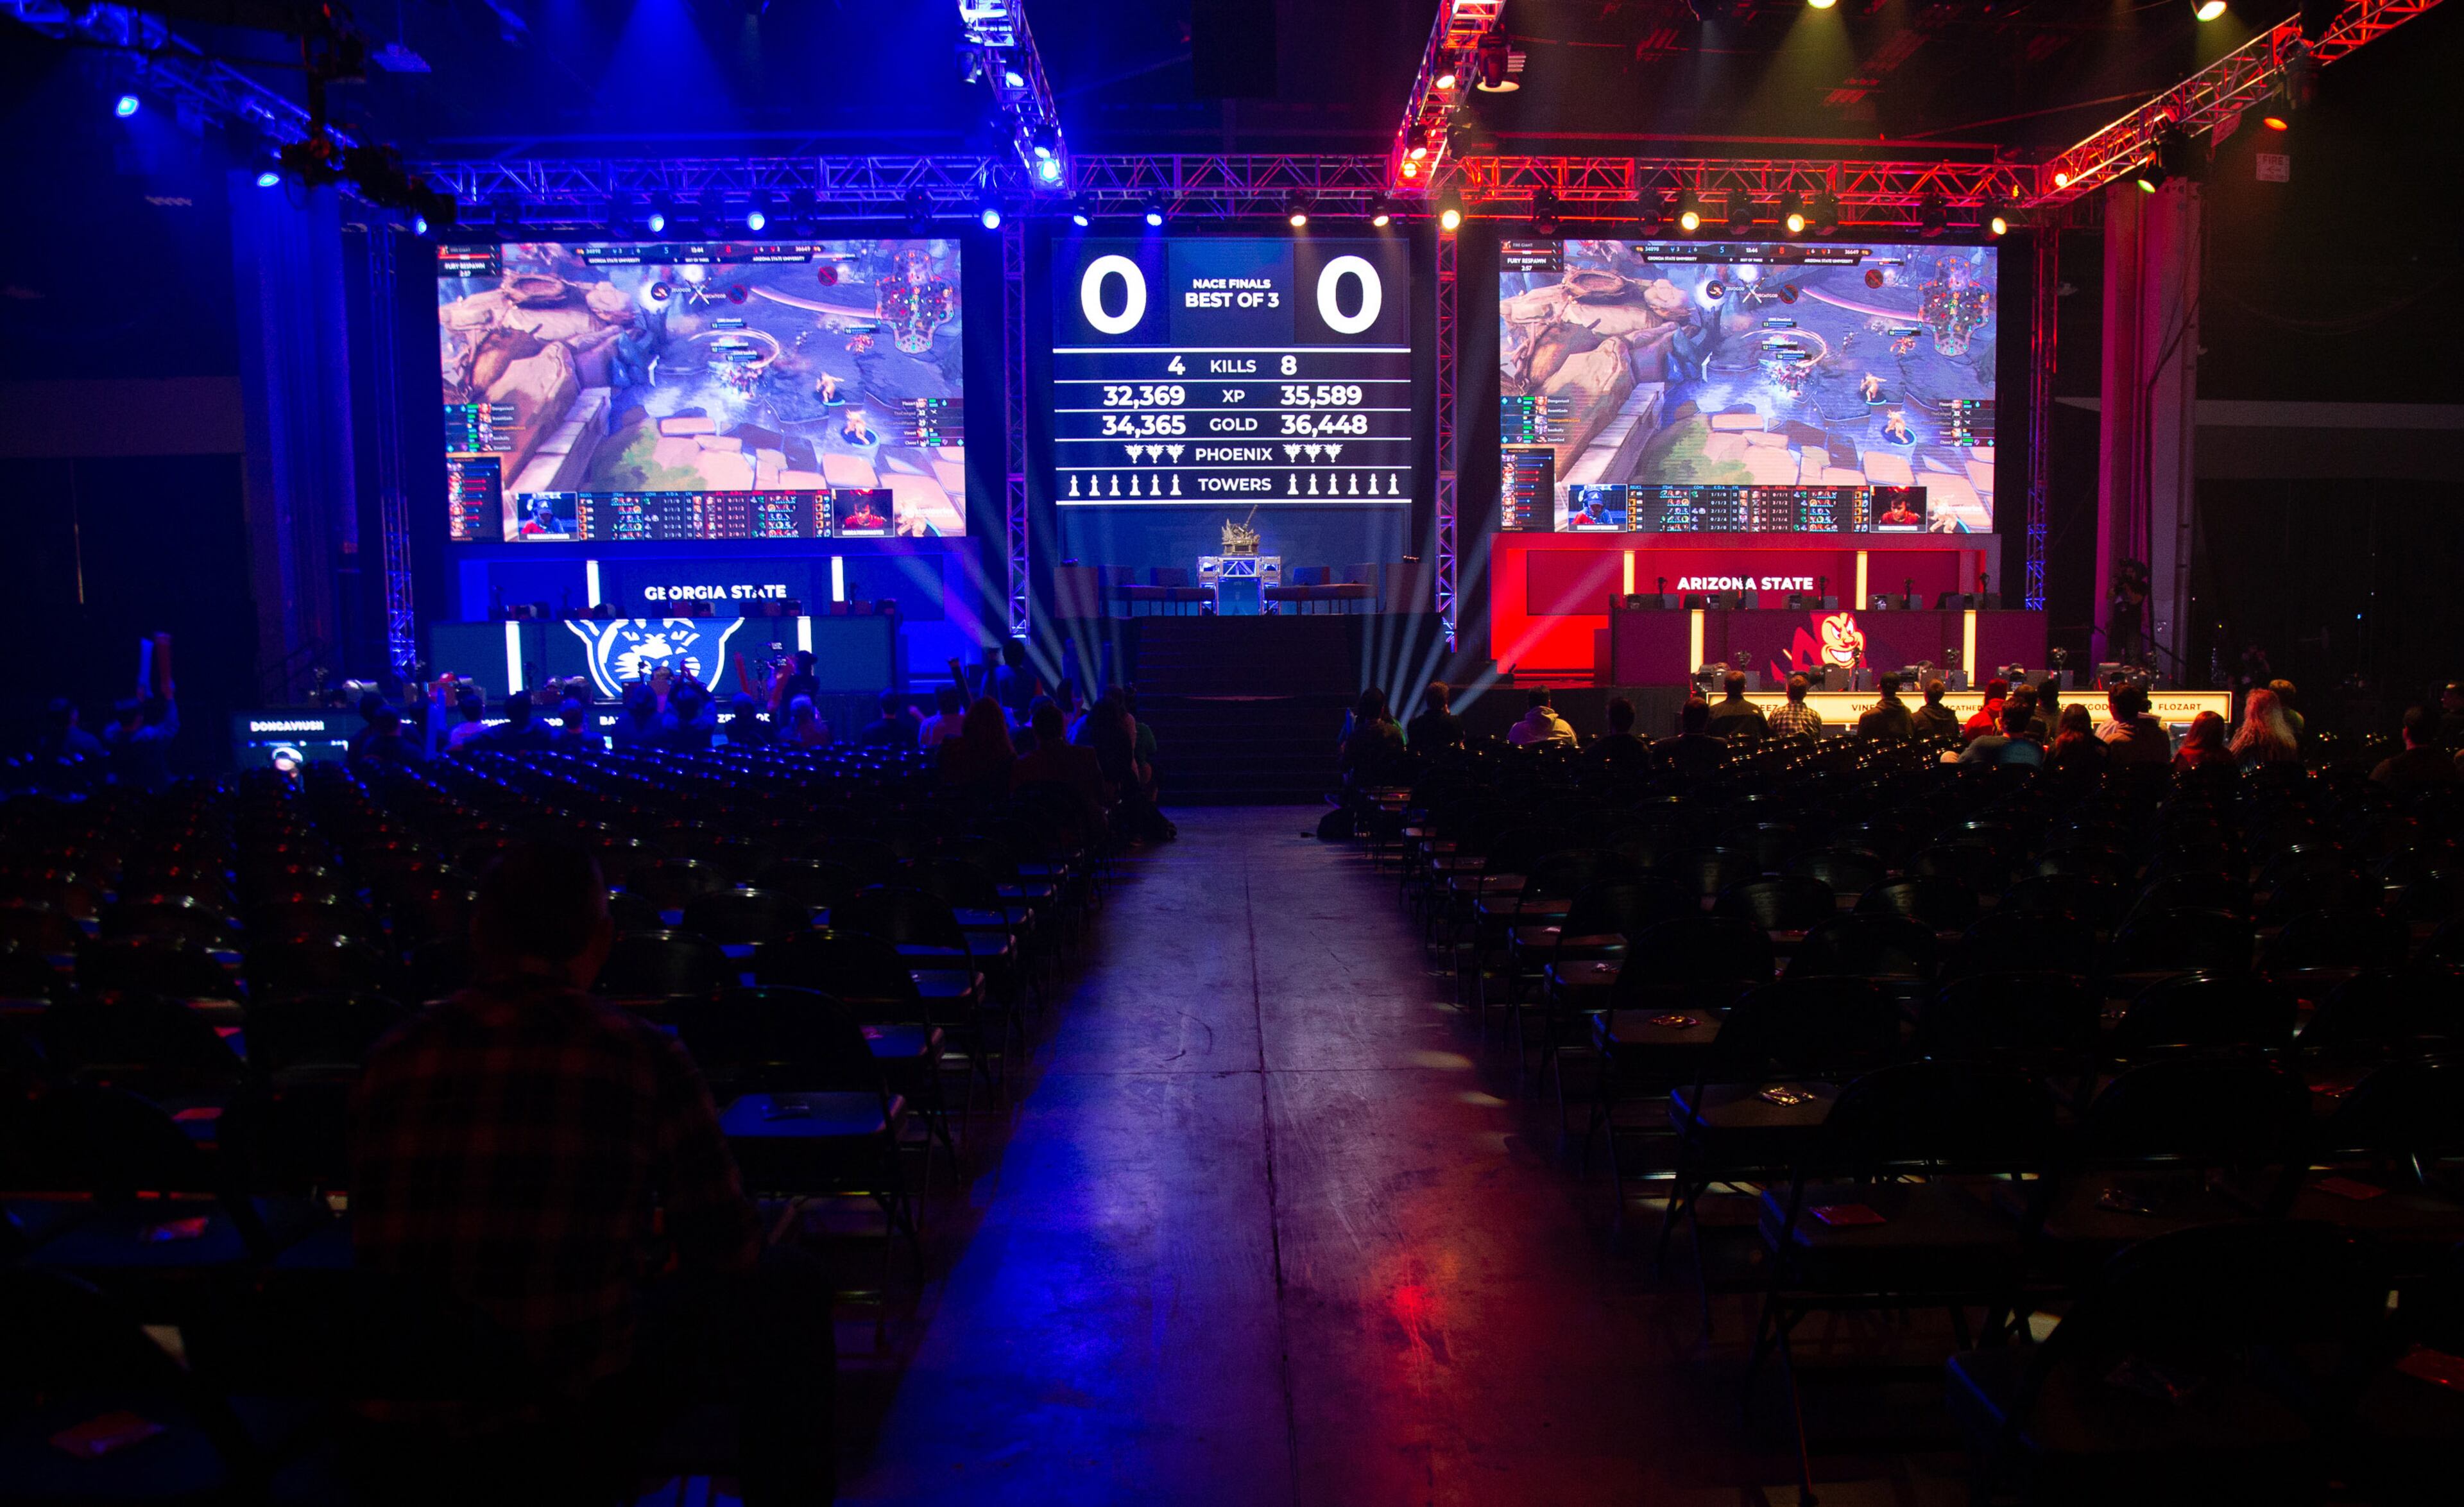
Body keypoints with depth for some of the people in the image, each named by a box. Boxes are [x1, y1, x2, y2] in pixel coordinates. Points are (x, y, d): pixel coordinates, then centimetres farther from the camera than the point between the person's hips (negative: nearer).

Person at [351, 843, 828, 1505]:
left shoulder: (393, 1057, -2)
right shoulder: (641, 1057, -14)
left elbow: (377, 1254, 12)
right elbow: (728, 1251, -5)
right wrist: (647, 1228, 18)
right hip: (580, 1399, -5)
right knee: (786, 1306, 16)